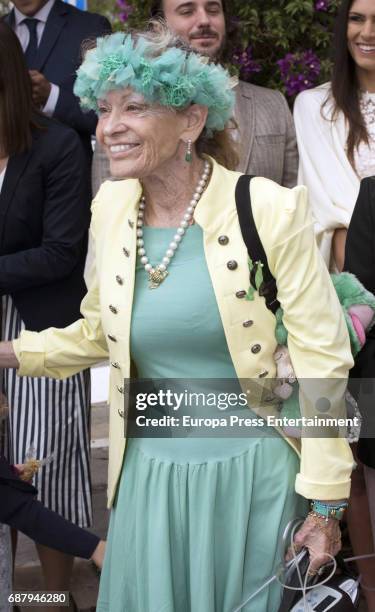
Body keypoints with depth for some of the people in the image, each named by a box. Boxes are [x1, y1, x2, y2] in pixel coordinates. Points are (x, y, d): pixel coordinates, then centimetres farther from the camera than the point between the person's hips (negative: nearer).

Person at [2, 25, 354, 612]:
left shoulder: (270, 210, -15)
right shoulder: (111, 208, -1)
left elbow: (322, 359, -12)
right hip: (151, 473, 4)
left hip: (252, 475, -4)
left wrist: (325, 505, -10)